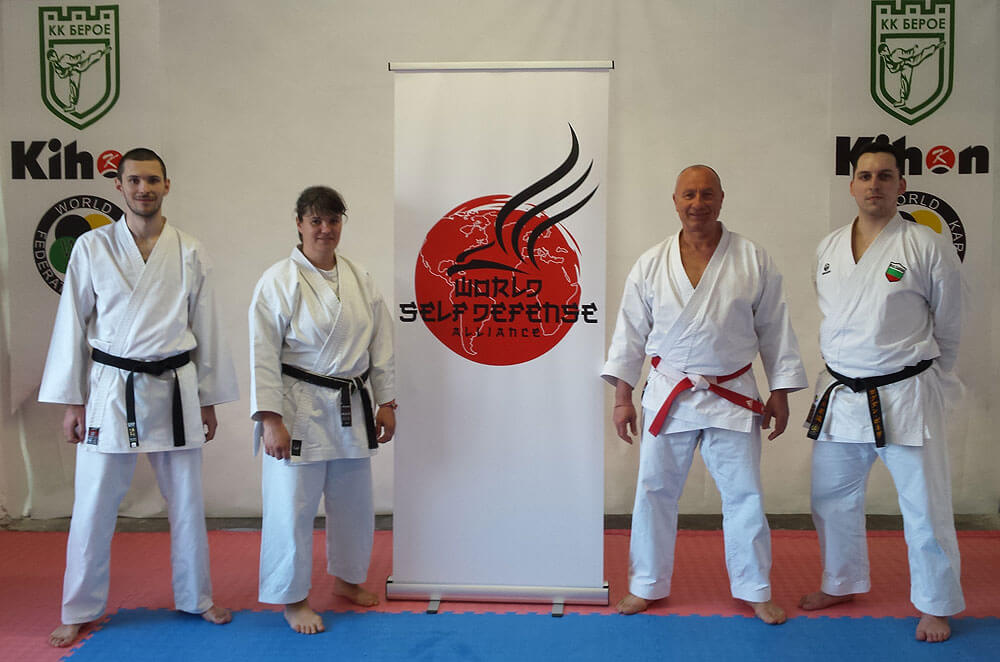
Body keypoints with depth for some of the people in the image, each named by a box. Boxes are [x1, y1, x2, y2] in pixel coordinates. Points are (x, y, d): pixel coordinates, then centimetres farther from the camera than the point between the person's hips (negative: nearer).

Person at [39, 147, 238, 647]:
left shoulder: (190, 253, 3)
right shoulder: (92, 248, -1)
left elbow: (206, 330, 6)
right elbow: (72, 325, 1)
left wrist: (208, 401, 7)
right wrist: (72, 401, -2)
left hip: (175, 389, 1)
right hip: (111, 390, -1)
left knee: (187, 502, 10)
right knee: (93, 507, 4)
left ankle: (195, 599, 28)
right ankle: (80, 611, 23)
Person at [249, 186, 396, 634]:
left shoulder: (359, 279, 6)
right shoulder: (280, 281, -10)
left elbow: (380, 344, 9)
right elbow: (263, 354, -13)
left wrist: (386, 403, 7)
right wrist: (270, 420, -17)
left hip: (351, 409, 6)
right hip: (299, 409, -5)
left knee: (353, 501, 16)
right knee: (292, 504, 2)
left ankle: (346, 578, 37)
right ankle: (293, 598, 21)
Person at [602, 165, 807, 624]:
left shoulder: (753, 261, -2)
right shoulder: (651, 264, 0)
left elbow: (775, 329, 3)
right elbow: (630, 333, 3)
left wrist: (780, 394, 2)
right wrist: (622, 397, 0)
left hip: (733, 397, 0)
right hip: (668, 396, 1)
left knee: (744, 494, 6)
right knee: (655, 491, 7)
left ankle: (754, 591, 26)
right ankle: (647, 585, 25)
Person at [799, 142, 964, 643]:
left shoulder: (925, 246, -9)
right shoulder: (828, 248, 5)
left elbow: (947, 326, 2)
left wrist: (926, 381, 10)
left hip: (904, 397, -4)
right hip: (840, 395, 5)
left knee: (925, 504, 4)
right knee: (831, 497, 15)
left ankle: (936, 605, 24)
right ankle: (842, 584, 37)